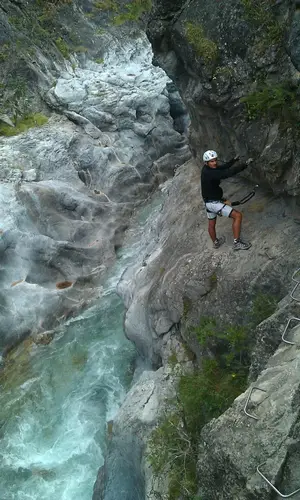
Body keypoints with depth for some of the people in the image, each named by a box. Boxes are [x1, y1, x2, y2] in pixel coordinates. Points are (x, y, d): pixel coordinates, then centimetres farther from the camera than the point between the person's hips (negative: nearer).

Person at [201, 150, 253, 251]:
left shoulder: (207, 169, 0)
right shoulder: (210, 173, -27)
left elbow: (223, 167, 13)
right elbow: (228, 173, -35)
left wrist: (234, 160, 18)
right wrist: (245, 164, -32)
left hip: (208, 202, 10)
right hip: (214, 203, -10)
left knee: (211, 224, 28)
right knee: (238, 215, -11)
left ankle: (216, 242, 51)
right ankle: (236, 243, -6)